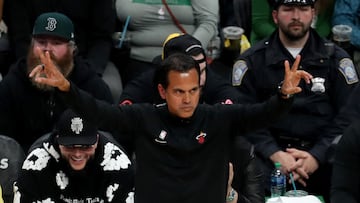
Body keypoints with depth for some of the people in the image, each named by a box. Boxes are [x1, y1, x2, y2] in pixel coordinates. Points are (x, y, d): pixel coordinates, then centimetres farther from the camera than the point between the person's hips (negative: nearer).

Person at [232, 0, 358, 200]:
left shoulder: (336, 58, 9)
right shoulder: (252, 61, 8)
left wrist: (317, 156, -14)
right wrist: (275, 155, -16)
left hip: (321, 152, 1)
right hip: (270, 151, -1)